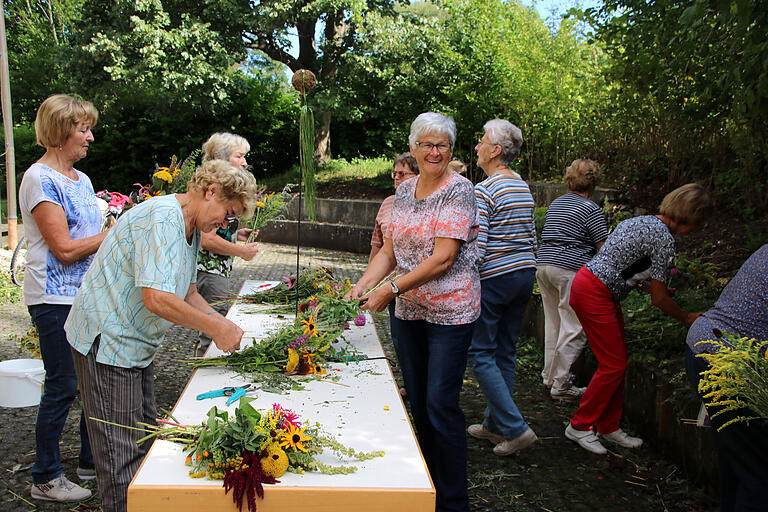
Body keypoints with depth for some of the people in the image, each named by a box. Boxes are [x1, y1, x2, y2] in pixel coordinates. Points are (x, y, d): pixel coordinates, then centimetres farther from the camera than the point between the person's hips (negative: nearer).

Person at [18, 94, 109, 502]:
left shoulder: (81, 179, 14)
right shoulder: (40, 179, -13)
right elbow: (64, 248, -18)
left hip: (88, 295, 8)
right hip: (55, 299, -8)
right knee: (62, 386, -1)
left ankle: (92, 461, 29)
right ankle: (46, 479, 15)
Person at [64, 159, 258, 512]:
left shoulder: (191, 228, 10)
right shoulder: (162, 218, -23)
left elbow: (187, 292, 17)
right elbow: (156, 298, -31)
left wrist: (223, 325, 2)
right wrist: (215, 328, -22)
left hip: (136, 344, 10)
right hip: (108, 340, -10)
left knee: (146, 440, 16)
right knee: (123, 454, -3)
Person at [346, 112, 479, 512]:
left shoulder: (458, 190, -12)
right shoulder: (403, 192, 8)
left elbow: (443, 258, -19)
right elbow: (389, 250, 11)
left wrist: (390, 290, -21)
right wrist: (362, 285, -5)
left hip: (449, 312, -7)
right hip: (409, 311, 7)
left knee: (440, 404, -5)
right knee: (417, 401, 13)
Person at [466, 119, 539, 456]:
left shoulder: (484, 191, -15)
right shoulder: (524, 189, 11)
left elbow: (477, 245, -20)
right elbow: (531, 237, 15)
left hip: (494, 278, -8)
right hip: (525, 274, 8)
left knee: (481, 354, 1)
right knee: (505, 352, 14)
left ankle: (516, 428, -1)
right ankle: (495, 424, 24)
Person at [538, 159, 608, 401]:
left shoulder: (555, 204, 17)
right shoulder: (590, 209, -6)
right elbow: (604, 247, -5)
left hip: (543, 264, 8)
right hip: (570, 269, -8)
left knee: (554, 323, 17)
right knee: (574, 329, -2)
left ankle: (550, 374, 25)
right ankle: (560, 384, -1)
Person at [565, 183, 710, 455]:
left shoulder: (645, 221, 13)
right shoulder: (664, 238, -15)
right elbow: (659, 300, -10)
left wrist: (648, 286, 28)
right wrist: (687, 318, 7)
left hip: (590, 284, 10)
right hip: (594, 295, -10)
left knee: (618, 361, 14)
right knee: (613, 365, -1)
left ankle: (608, 427, 23)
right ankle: (579, 426, 10)